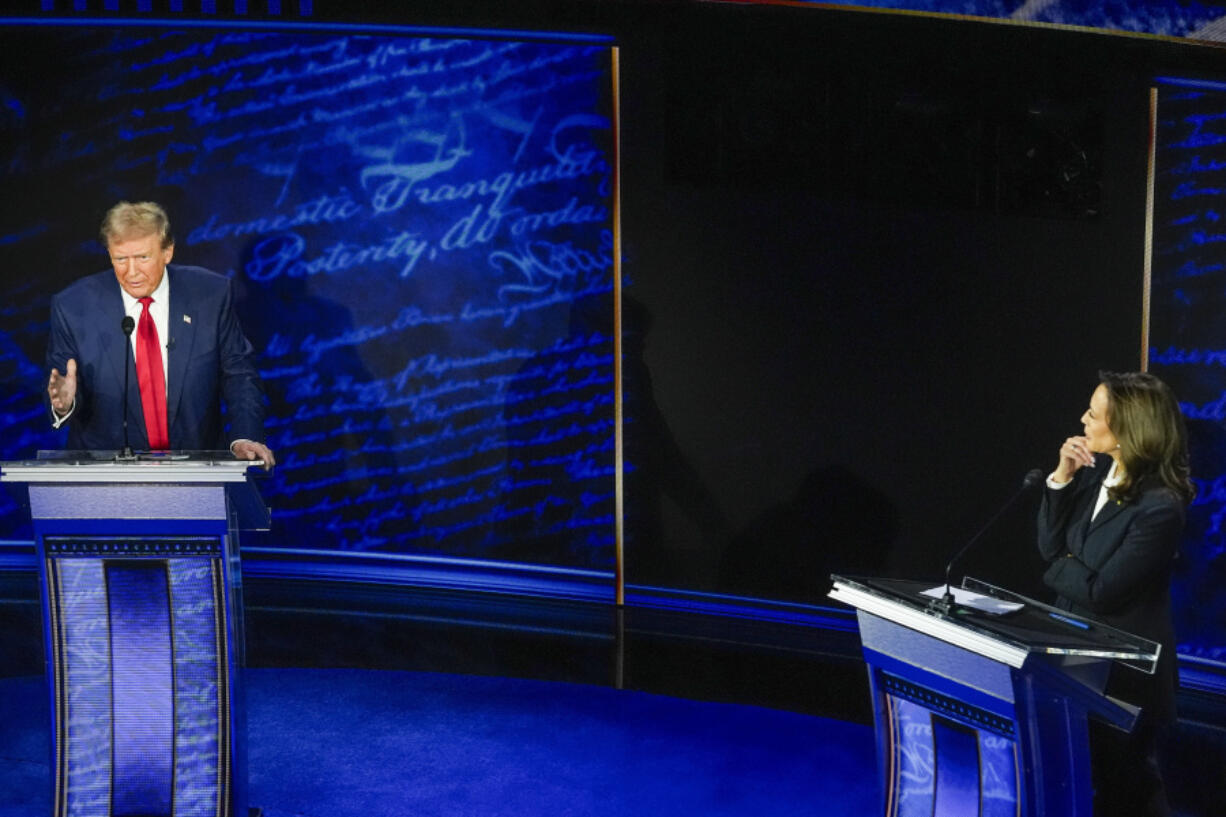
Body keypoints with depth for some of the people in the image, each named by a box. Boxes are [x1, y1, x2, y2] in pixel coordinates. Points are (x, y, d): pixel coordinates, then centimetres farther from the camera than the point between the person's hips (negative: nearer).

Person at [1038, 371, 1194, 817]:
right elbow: (1050, 546, -1)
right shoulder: (1098, 471, -3)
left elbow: (1100, 592, -24)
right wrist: (1061, 478, -13)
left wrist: (1059, 567, -5)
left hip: (1125, 667, -7)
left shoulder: (1160, 507, -26)